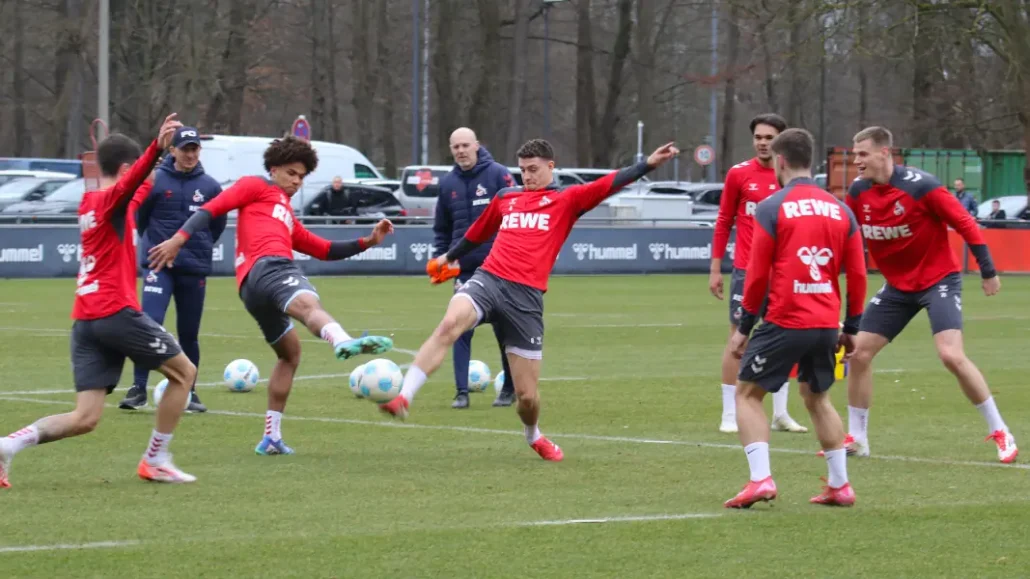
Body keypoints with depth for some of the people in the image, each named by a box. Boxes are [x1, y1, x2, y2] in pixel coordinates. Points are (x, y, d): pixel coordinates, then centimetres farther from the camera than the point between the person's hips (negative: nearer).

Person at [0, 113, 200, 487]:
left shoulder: (88, 203, 19)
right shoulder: (111, 200, -6)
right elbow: (132, 180, -31)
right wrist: (157, 147, -50)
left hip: (85, 320, 8)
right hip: (116, 313, -8)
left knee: (85, 418, 2)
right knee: (183, 372, 11)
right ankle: (155, 460, 11)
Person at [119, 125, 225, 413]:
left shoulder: (209, 186, 2)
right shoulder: (155, 180, -5)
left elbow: (218, 225, 15)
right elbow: (140, 217, 6)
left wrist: (199, 247, 11)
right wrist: (155, 245, 10)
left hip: (195, 270, 2)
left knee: (189, 334, 8)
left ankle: (189, 392, 21)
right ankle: (139, 389, -12)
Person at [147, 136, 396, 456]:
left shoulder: (288, 218, 40)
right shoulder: (256, 187, 16)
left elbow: (324, 249, 38)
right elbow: (212, 208, 3)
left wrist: (367, 242, 28)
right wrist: (180, 238, -12)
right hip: (269, 267, -10)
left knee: (290, 353, 23)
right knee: (309, 305, -39)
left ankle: (272, 436, 24)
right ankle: (343, 341, -73)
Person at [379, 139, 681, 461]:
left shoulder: (566, 200, 11)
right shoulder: (505, 198, 21)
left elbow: (610, 184, -2)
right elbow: (478, 233, 38)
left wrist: (648, 165, -15)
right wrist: (451, 256, 52)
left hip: (526, 297, -2)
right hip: (488, 279, 2)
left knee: (527, 395, 2)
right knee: (449, 324, -33)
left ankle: (533, 436, 36)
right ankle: (403, 398, -38)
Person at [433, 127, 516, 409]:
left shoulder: (498, 175, -6)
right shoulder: (448, 183, 8)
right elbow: (441, 228, 17)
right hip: (464, 269, 3)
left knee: (505, 328, 6)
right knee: (462, 330, -4)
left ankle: (510, 388, 20)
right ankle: (461, 392, -2)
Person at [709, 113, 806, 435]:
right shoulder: (739, 174, 0)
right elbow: (723, 222, 4)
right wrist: (715, 269, 0)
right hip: (746, 270, -2)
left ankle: (780, 414, 15)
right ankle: (730, 414, 3)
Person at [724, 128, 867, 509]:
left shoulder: (770, 209, -6)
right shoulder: (840, 210, 8)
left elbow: (757, 275, -7)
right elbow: (858, 274, 7)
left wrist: (743, 327, 1)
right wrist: (851, 328, 16)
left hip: (784, 321, -5)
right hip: (826, 325, 5)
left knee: (748, 394, 7)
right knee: (819, 399, 23)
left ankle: (761, 478, -9)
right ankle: (840, 486, 20)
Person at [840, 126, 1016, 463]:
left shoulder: (920, 186, -22)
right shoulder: (859, 192, -4)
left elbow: (964, 223, -17)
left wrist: (988, 271, -15)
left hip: (939, 280, -6)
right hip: (898, 286, 6)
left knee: (951, 355, -21)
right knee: (859, 353, 1)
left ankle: (999, 432, -8)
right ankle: (856, 438, 15)